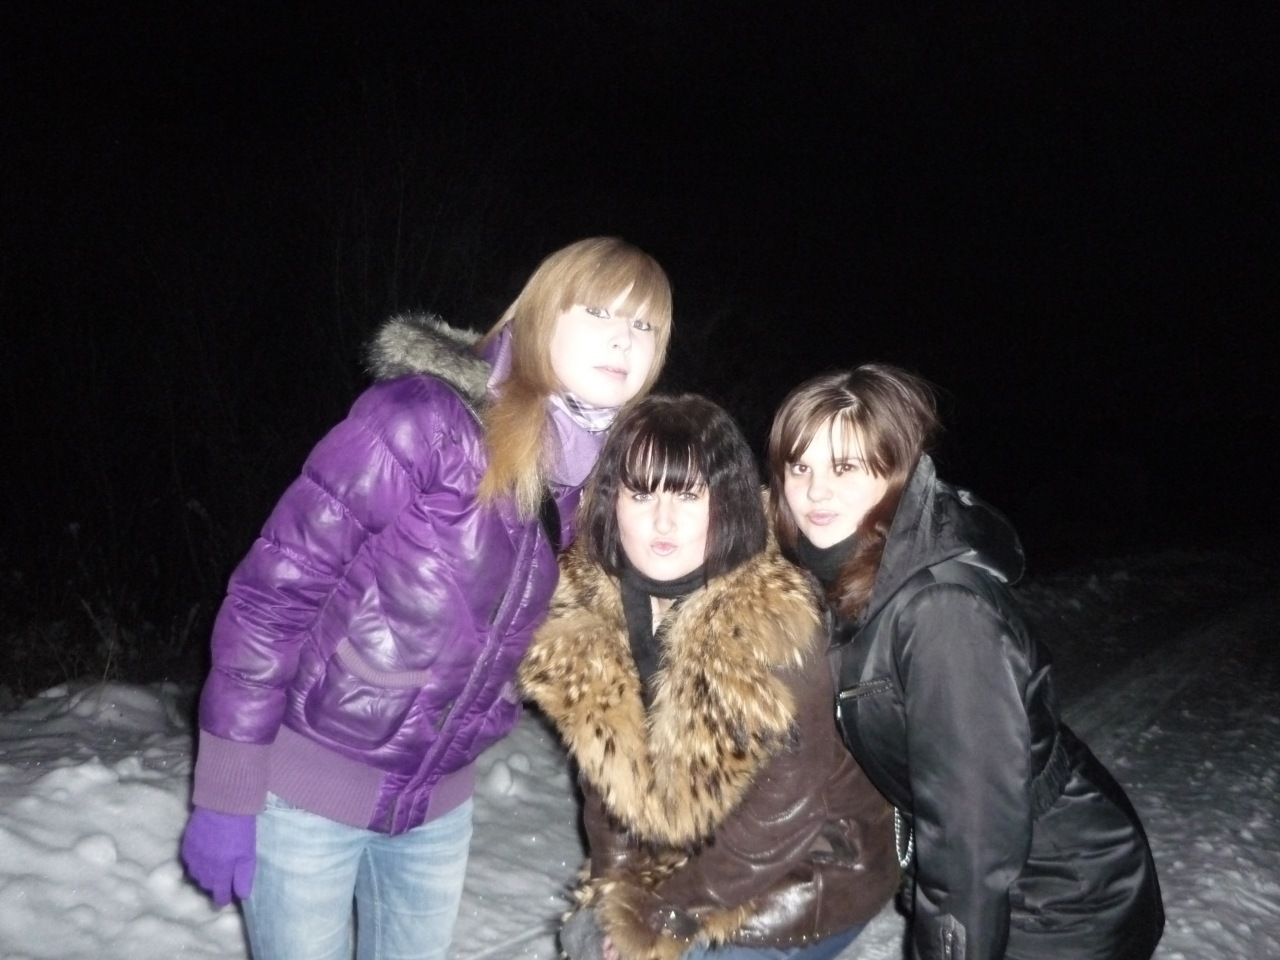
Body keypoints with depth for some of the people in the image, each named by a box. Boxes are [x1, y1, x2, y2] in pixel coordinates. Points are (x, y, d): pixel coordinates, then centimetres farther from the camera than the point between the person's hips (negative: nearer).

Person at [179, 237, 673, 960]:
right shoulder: (424, 419, -21)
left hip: (440, 803, 5)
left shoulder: (601, 479, -3)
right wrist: (227, 793, -15)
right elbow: (272, 593, -18)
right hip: (307, 783, -5)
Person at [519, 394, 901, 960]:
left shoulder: (774, 626, -29)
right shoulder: (589, 610, -12)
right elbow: (606, 758, 0)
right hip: (678, 861, 5)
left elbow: (781, 816, -22)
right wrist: (612, 886, -6)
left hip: (802, 882, -5)